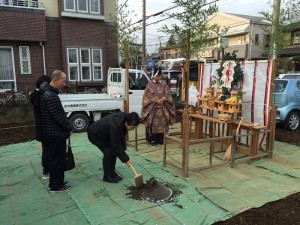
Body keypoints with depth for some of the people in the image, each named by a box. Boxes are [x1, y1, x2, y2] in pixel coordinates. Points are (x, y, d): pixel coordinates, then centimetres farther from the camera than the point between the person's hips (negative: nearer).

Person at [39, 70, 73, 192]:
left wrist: (67, 127, 14)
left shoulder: (47, 93, 11)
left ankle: (55, 182, 32)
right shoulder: (51, 96, -23)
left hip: (51, 132, 10)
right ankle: (56, 186, 14)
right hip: (56, 133, -10)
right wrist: (69, 128, -9)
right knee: (58, 159, 2)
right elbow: (60, 116, -24)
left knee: (53, 158, 19)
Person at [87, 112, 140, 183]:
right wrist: (126, 159, -24)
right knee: (108, 152, -15)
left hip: (105, 133, 8)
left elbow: (122, 134, 2)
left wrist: (124, 146, -5)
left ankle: (112, 174, 14)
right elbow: (116, 146, -31)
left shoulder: (124, 118, -15)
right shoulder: (115, 126, -39)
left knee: (113, 151, 2)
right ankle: (107, 177, -1)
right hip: (95, 134, -8)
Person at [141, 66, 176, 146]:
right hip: (152, 107, -2)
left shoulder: (164, 84, 9)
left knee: (161, 122, 2)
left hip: (162, 107, 2)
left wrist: (162, 99, -15)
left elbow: (167, 94, 3)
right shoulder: (150, 83, 3)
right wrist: (155, 100, -14)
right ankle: (152, 139, 3)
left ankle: (160, 139, 11)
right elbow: (147, 95, -4)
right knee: (153, 123, -4)